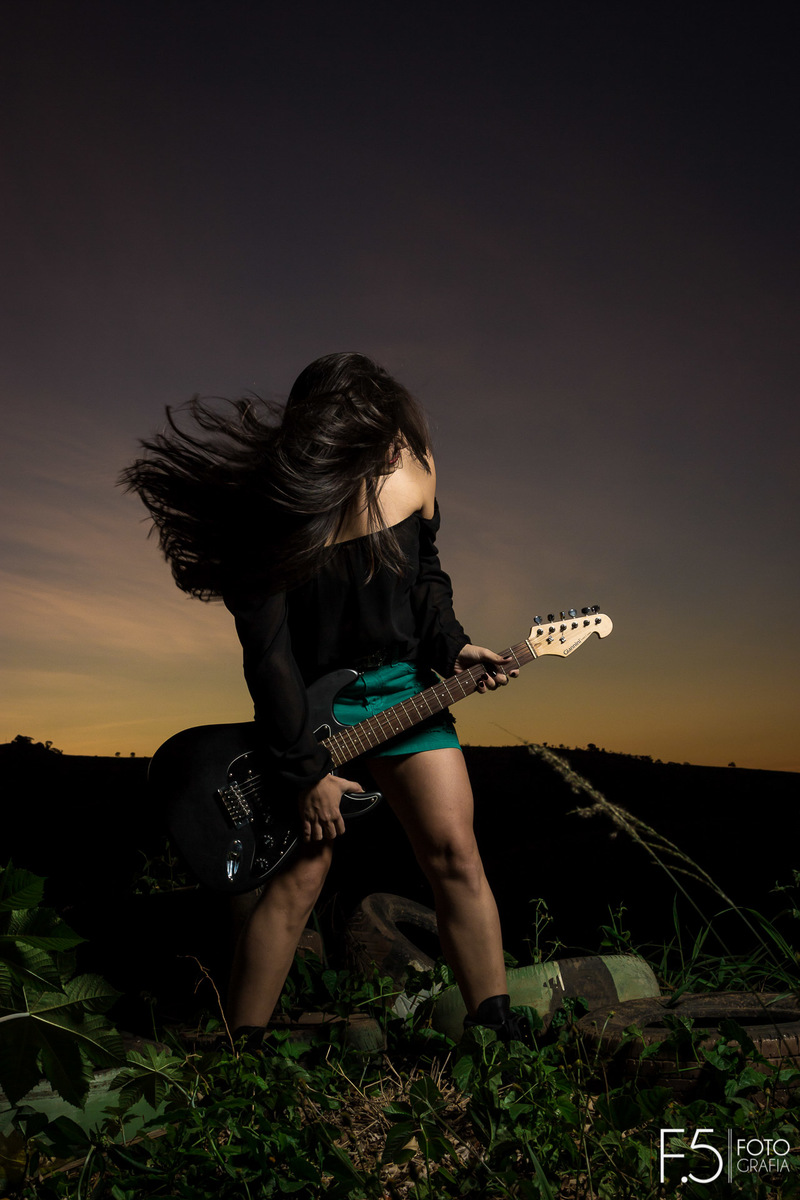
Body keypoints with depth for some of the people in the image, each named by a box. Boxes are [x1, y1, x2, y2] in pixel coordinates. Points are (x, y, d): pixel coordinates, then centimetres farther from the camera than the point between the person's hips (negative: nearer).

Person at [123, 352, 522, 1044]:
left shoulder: (411, 467, -8)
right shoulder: (270, 509, -22)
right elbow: (268, 655, -19)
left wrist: (450, 648, -5)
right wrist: (306, 772, -15)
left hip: (404, 685, 4)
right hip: (309, 702, -4)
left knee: (454, 854, 0)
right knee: (303, 872, -3)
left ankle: (498, 1033, 16)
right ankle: (240, 1047, 19)